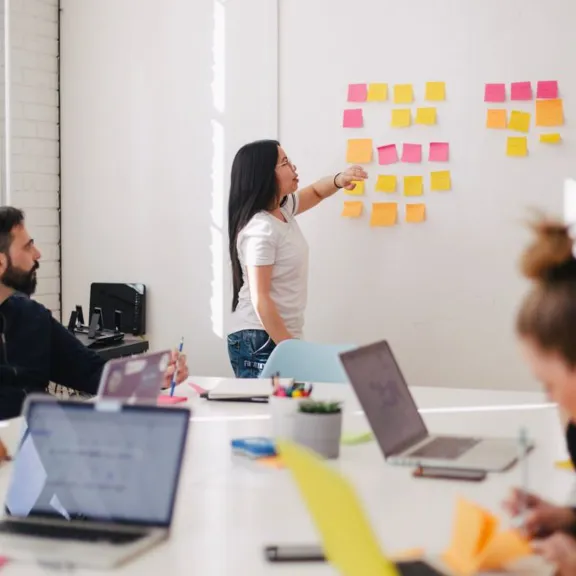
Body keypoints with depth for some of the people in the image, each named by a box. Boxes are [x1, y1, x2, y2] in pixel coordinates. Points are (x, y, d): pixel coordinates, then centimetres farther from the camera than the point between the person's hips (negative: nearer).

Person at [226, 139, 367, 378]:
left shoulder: (282, 209, 7)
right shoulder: (260, 229, -20)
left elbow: (315, 192, 26)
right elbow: (260, 299, -22)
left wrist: (339, 180, 3)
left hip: (281, 337, 9)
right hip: (260, 342, -9)